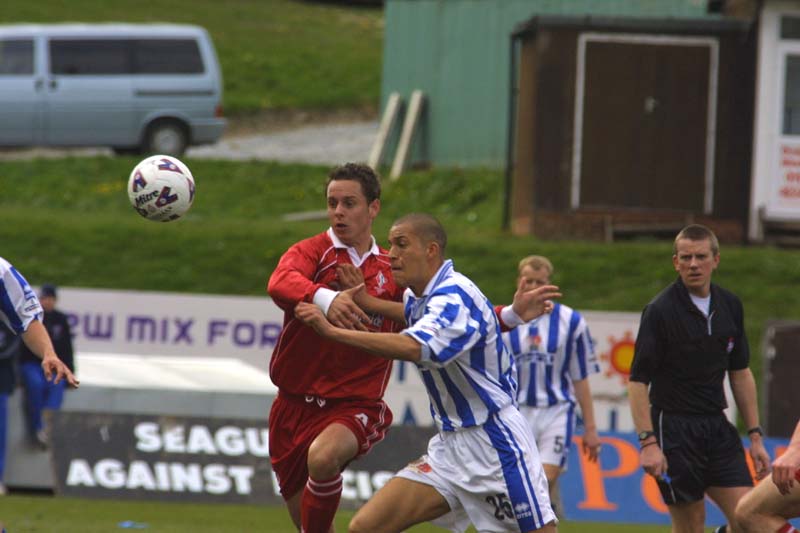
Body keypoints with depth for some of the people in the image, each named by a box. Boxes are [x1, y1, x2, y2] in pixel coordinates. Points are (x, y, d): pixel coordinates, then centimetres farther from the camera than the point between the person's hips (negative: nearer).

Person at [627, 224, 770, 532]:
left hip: (717, 428, 5)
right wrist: (648, 442, -20)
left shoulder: (730, 306, 7)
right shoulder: (660, 310, -11)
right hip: (675, 432, -5)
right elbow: (638, 381, -12)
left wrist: (755, 436, 12)